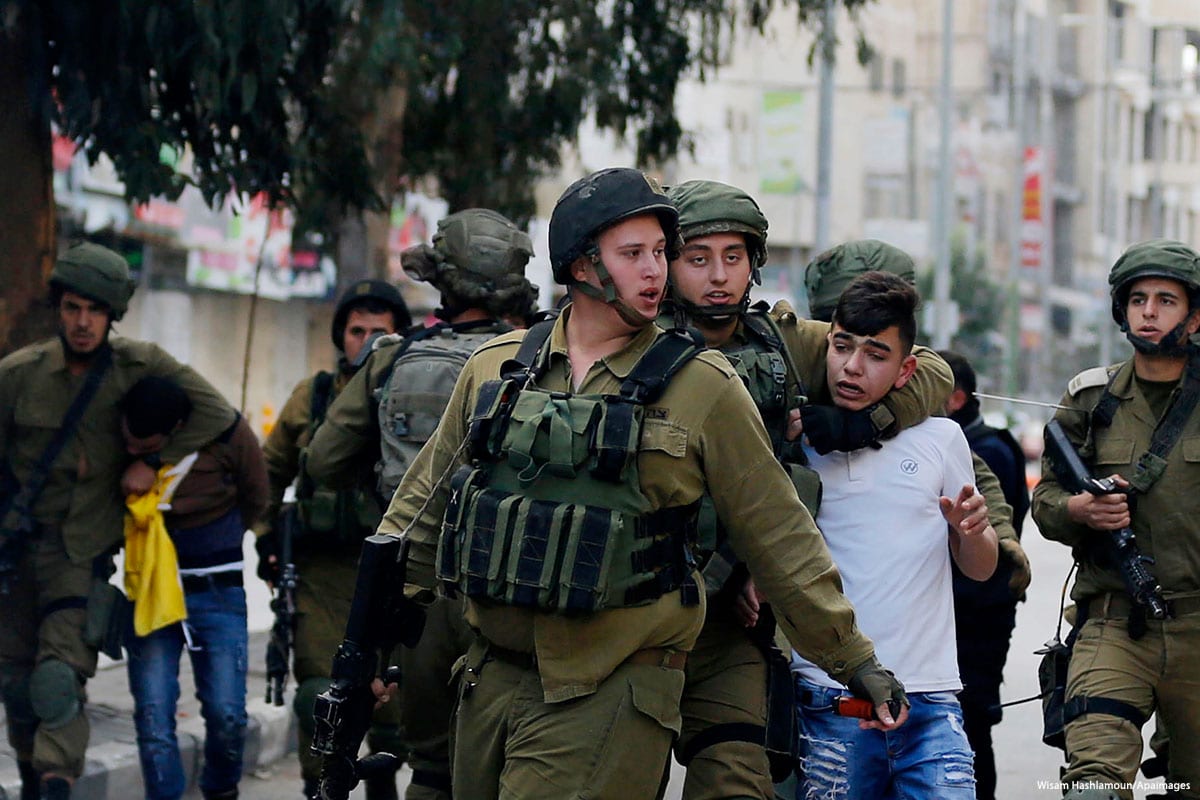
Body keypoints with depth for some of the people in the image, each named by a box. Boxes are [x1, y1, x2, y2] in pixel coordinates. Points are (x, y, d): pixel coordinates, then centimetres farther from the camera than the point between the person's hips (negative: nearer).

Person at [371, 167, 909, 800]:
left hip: (608, 697, -4)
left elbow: (778, 535, 2)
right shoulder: (494, 368, 8)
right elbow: (424, 505, 16)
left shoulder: (702, 386, -1)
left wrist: (852, 659, 4)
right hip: (491, 676, 4)